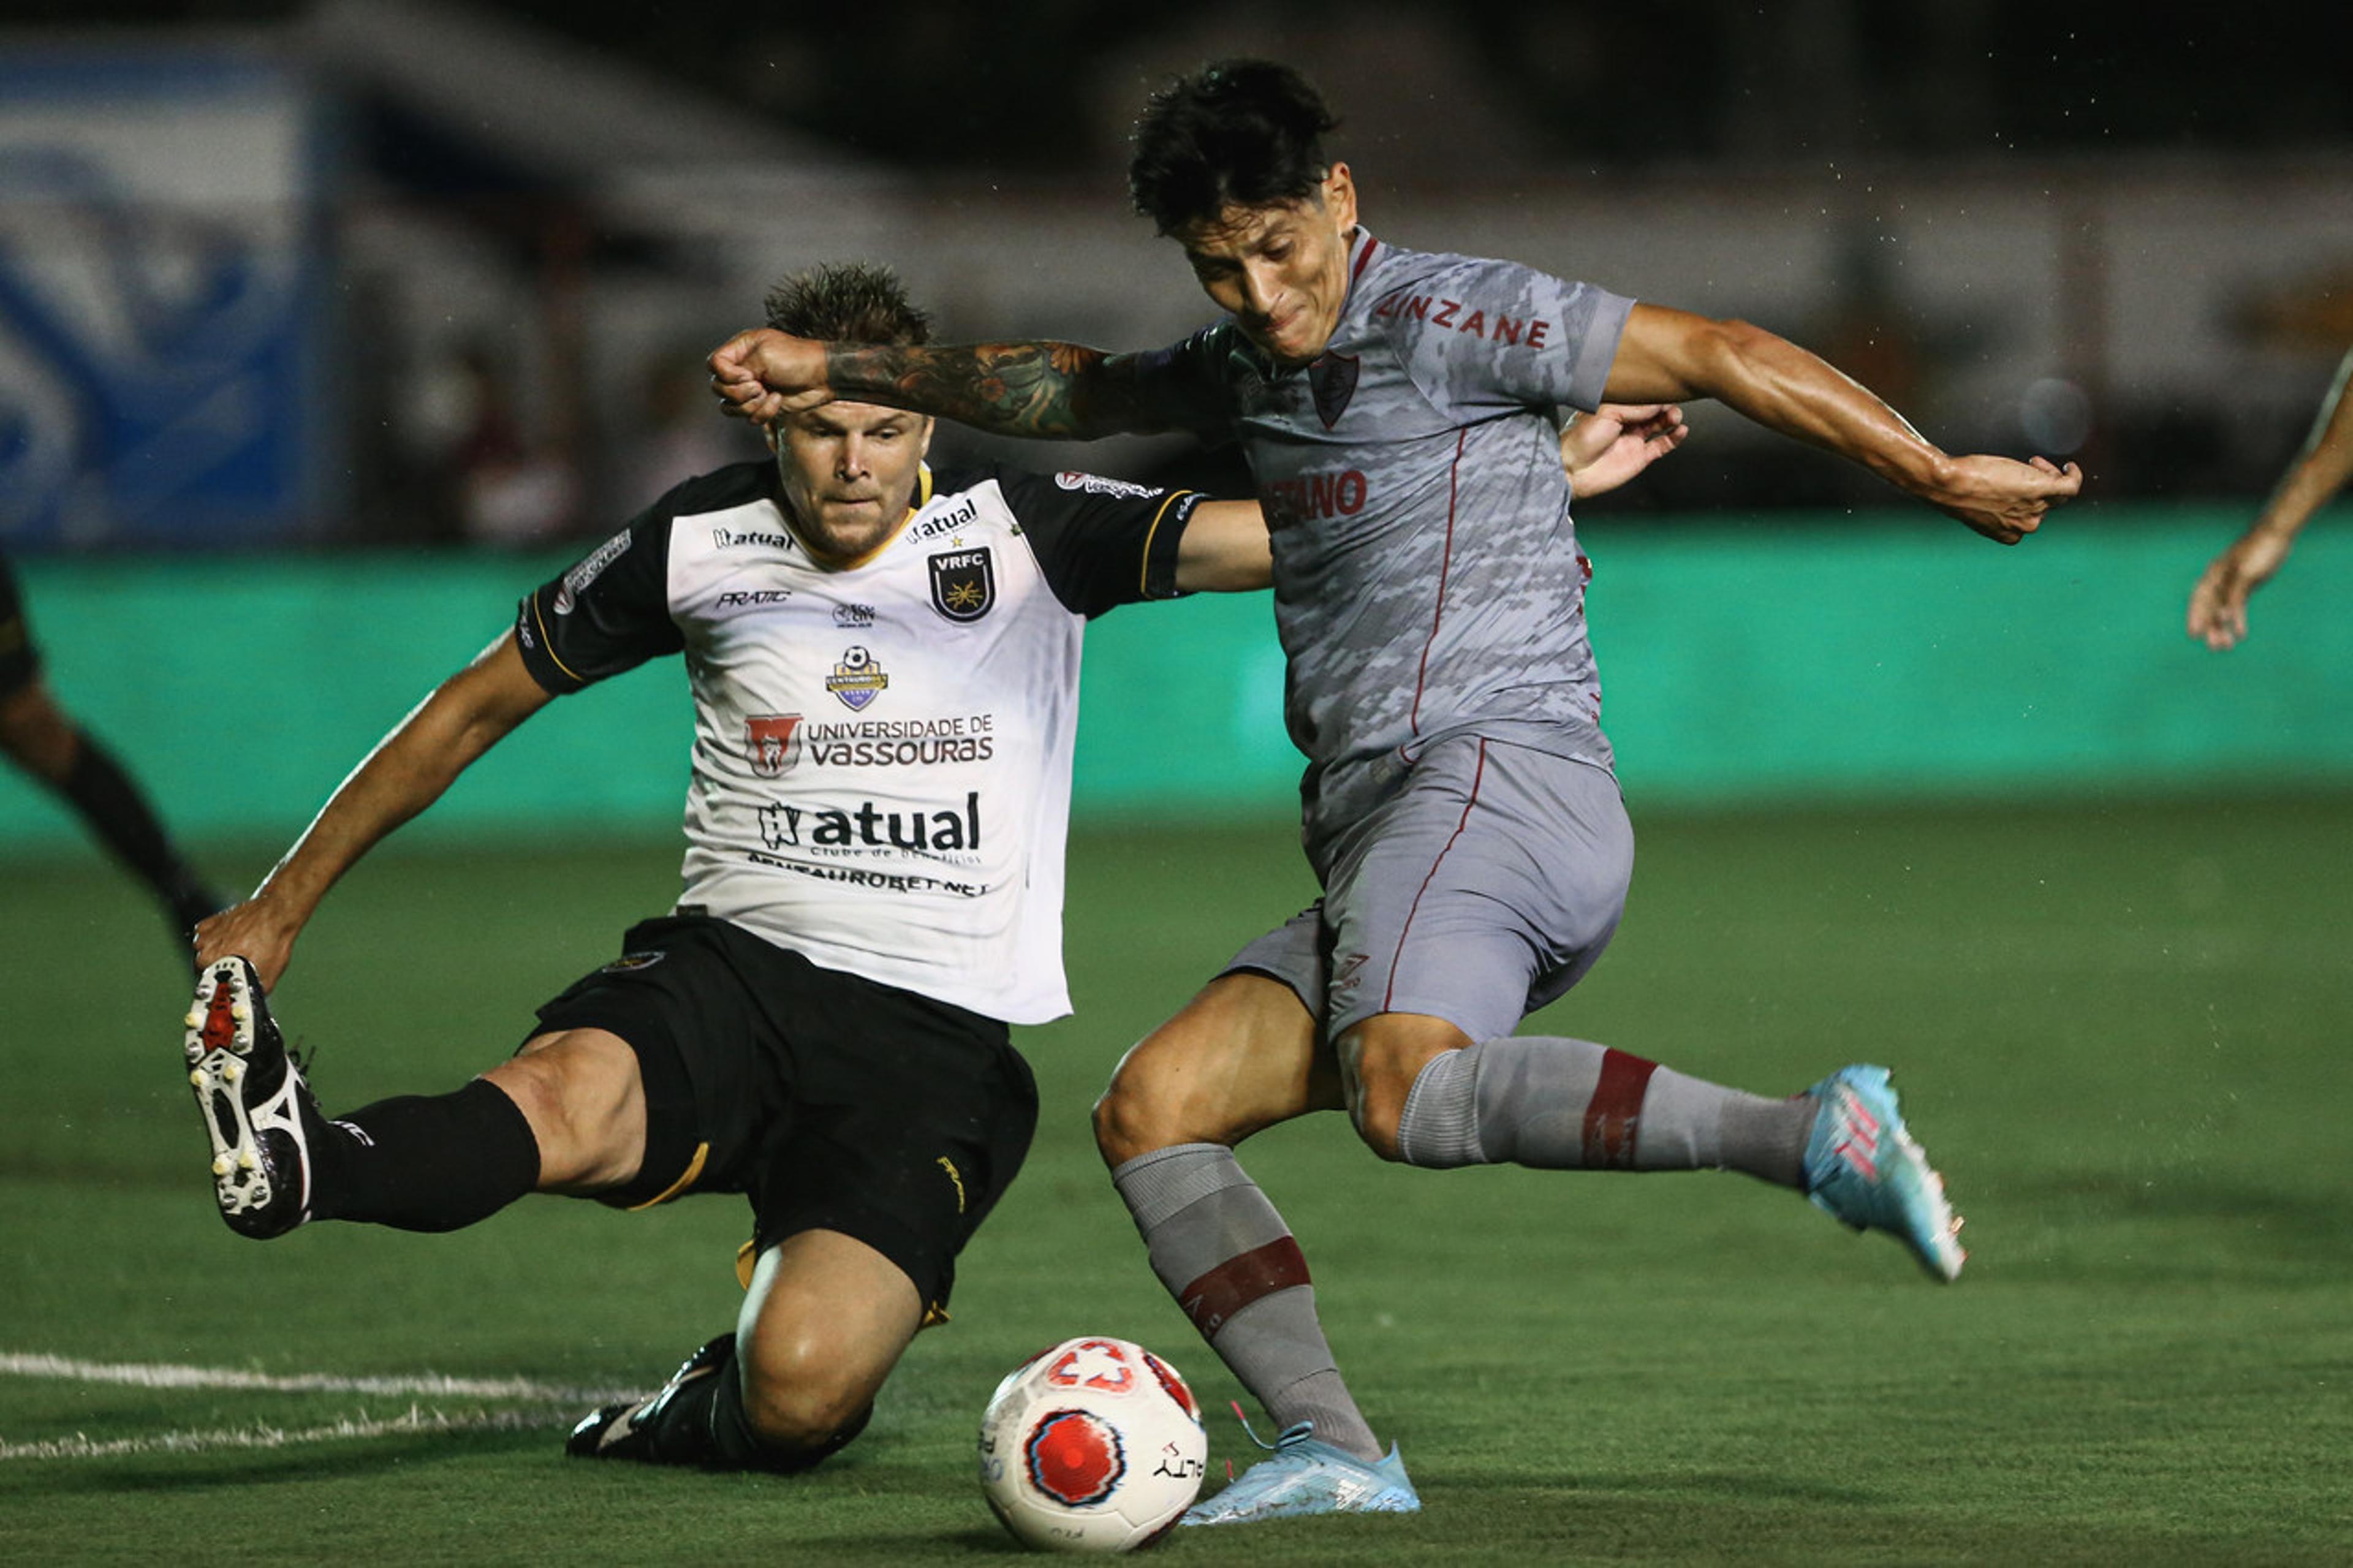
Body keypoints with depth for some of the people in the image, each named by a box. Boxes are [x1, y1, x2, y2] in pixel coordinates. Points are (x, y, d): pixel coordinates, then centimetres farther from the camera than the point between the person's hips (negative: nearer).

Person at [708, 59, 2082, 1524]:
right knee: (1152, 1112, -3)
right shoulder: (1249, 367, 22)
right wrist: (843, 369, 44)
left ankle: (1818, 1138, -36)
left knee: (1406, 1092, -36)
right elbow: (1066, 388, 40)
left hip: (1496, 766, -9)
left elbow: (1720, 353, -3)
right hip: (1377, 838, 9)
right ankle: (1336, 1449, -14)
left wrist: (1939, 476, -3)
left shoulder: (1442, 318, -2)